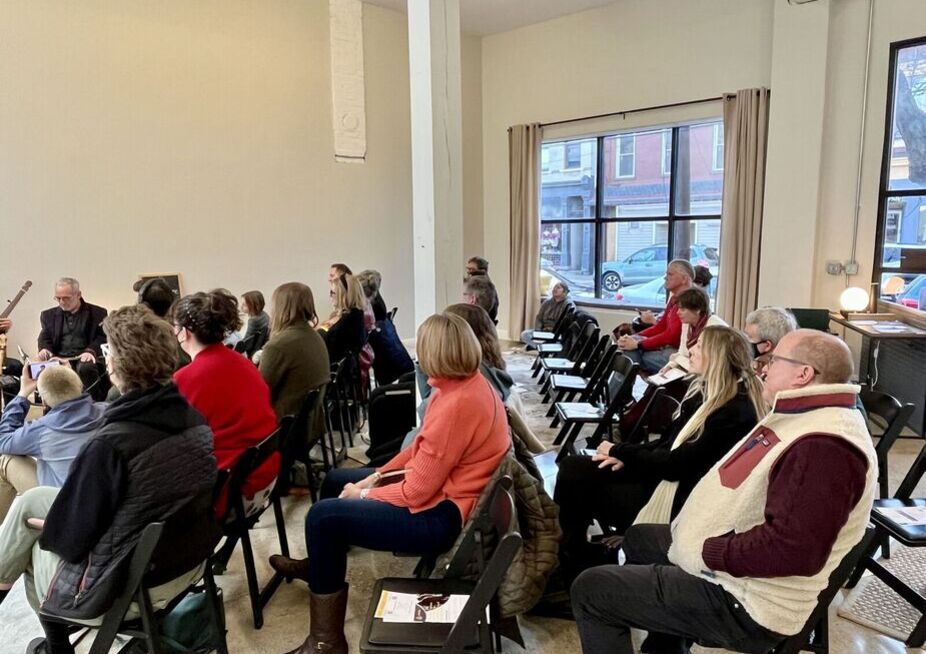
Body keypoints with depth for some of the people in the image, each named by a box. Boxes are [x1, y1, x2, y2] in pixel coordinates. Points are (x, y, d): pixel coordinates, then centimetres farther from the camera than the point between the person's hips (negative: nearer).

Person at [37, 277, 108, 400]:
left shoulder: (98, 313, 8)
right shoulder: (49, 315, 20)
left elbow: (102, 337, 1)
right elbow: (45, 338, 14)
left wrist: (90, 351, -20)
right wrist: (44, 349, -12)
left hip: (84, 358, -3)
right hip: (59, 359, 3)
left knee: (85, 368, -38)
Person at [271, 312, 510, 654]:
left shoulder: (457, 404, -31)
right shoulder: (469, 383, 0)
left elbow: (417, 492, -25)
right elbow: (423, 446, 10)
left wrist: (363, 495, -9)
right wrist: (377, 475, 6)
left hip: (442, 513, -10)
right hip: (438, 485, 10)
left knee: (323, 516, -14)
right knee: (335, 480, 20)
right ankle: (318, 565, 48)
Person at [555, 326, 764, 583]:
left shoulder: (735, 413, -21)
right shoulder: (705, 391, 8)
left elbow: (676, 464, -22)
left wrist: (619, 452, -11)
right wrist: (626, 455, -5)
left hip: (679, 500, -9)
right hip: (664, 475, 9)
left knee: (581, 486, -11)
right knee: (573, 468, -5)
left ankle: (573, 565, 11)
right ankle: (571, 558, 4)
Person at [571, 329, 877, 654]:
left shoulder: (825, 447, -29)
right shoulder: (808, 416, 7)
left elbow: (794, 548, -37)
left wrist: (708, 552, -25)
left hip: (743, 604, -11)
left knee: (590, 589, -8)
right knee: (638, 538, 30)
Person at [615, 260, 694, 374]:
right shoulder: (674, 298, 15)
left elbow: (671, 335, -22)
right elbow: (660, 326, 14)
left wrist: (638, 344, -19)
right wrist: (634, 337, 0)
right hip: (668, 346, 9)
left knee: (633, 356, -21)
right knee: (628, 346, -8)